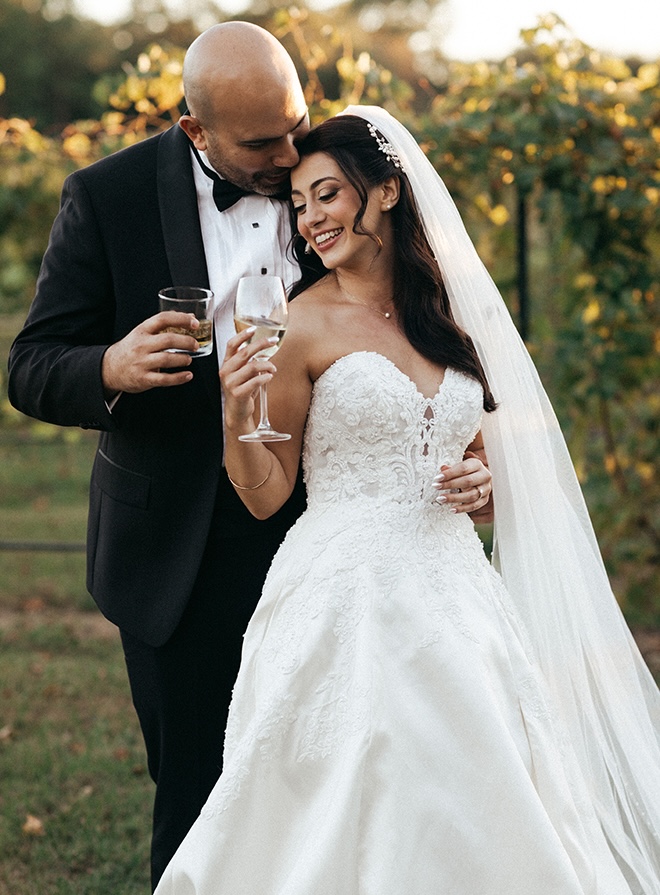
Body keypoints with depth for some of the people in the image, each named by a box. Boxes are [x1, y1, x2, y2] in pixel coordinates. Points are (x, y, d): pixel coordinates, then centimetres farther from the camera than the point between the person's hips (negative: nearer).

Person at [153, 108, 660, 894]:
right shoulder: (304, 326, -3)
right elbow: (265, 494, -2)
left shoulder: (452, 313, 12)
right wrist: (237, 416, -20)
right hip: (348, 599, -5)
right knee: (359, 817, -6)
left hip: (452, 592, 5)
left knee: (475, 814, 4)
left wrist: (482, 484, 1)